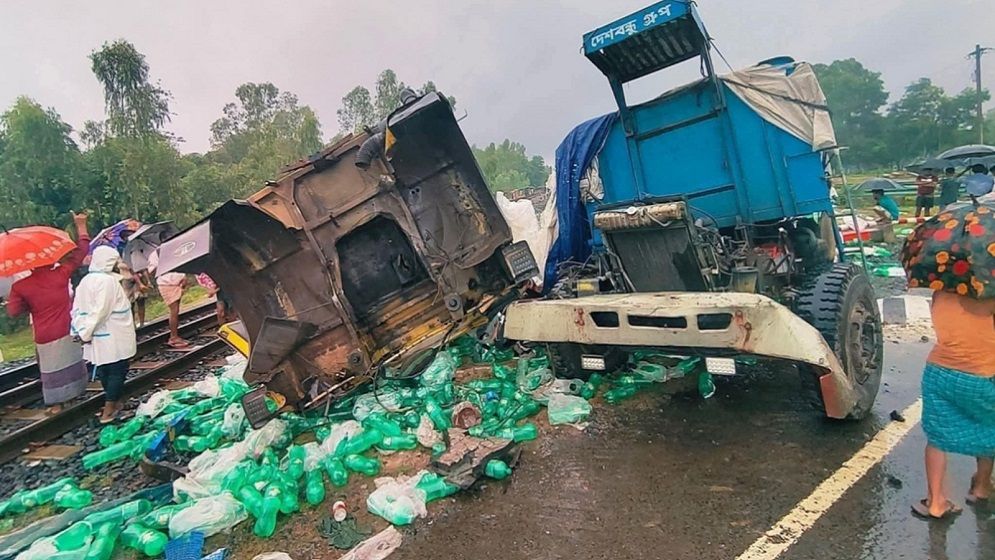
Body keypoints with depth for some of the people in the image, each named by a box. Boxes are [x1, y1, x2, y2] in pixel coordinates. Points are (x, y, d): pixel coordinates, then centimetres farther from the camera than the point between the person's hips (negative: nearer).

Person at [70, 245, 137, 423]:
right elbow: (99, 311, -23)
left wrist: (81, 330, 2)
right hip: (114, 338, -8)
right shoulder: (108, 281, -18)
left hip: (98, 339, 8)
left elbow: (76, 309, 5)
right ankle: (108, 411, 2)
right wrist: (86, 332, -15)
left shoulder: (86, 280, 7)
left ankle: (115, 403, 30)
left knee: (104, 370, 17)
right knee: (117, 371, 2)